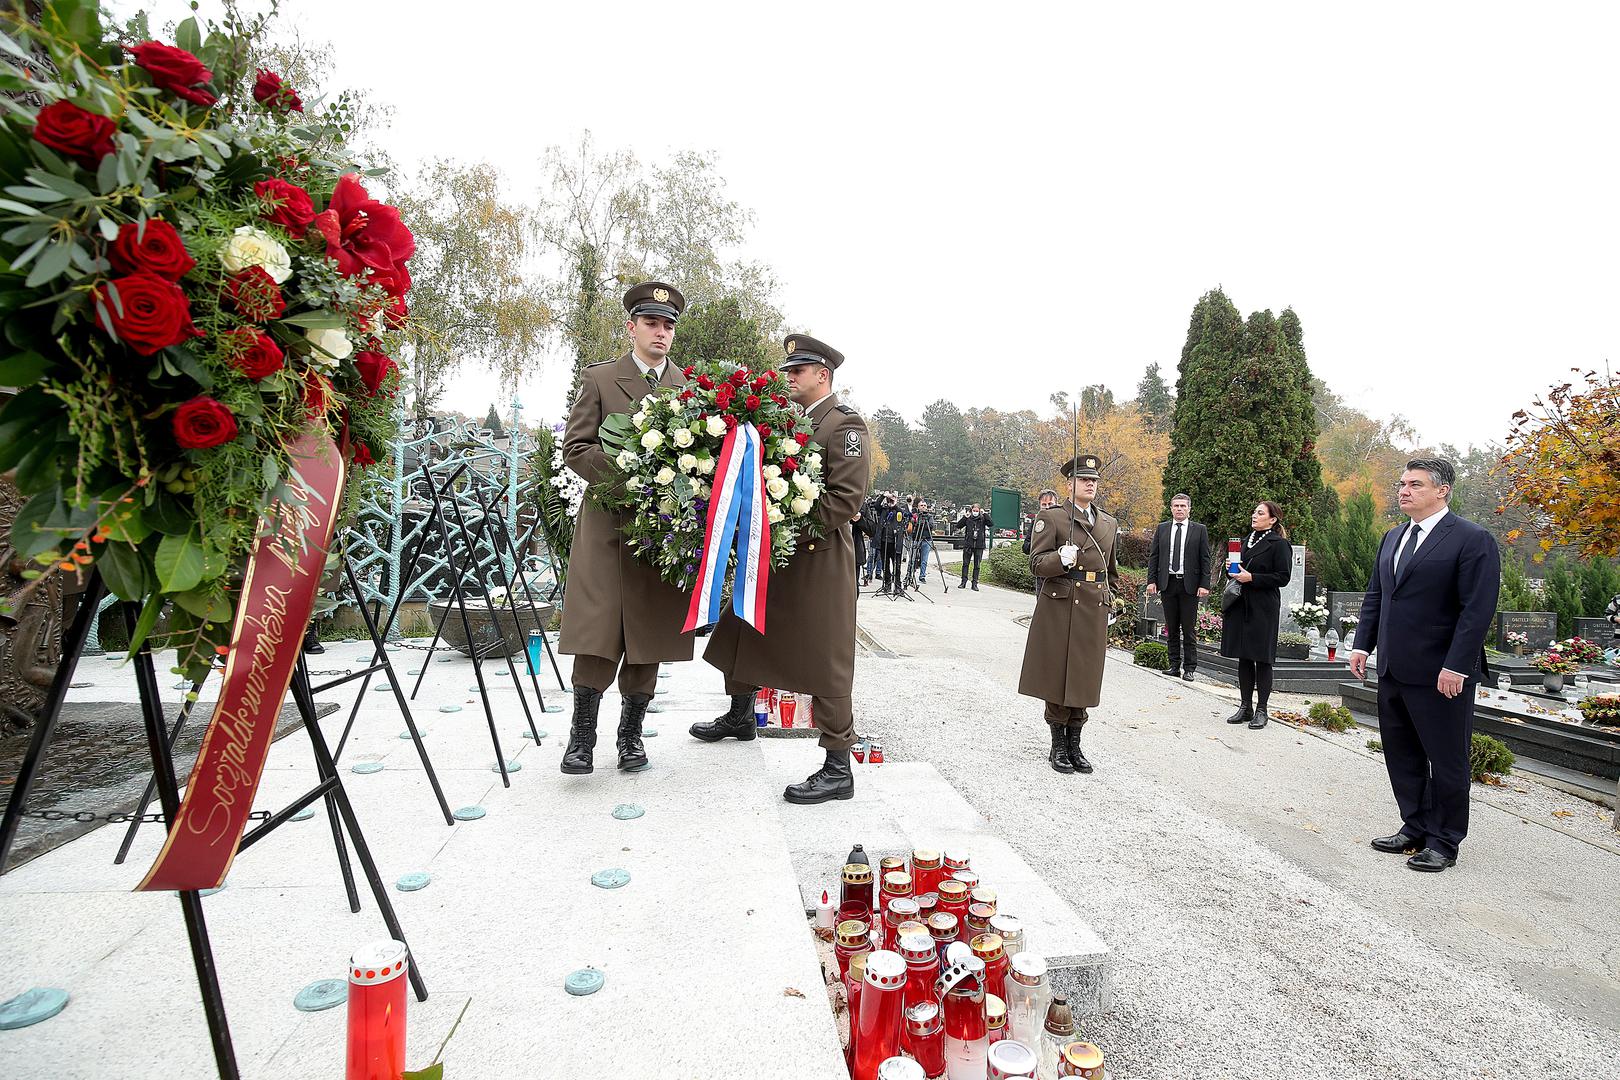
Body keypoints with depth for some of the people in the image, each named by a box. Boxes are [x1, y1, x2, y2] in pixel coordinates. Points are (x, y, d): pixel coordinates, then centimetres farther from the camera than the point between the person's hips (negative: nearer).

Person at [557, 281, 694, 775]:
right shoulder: (600, 379, 5)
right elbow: (575, 448, -1)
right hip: (608, 521, -2)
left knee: (650, 638, 6)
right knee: (596, 634, -5)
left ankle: (631, 732, 20)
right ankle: (582, 734, 8)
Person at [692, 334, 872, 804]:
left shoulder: (844, 424, -11)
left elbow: (846, 498, -19)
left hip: (818, 560, -9)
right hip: (775, 553, 9)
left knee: (825, 662, -4)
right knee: (743, 631, 22)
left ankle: (838, 769, 7)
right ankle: (739, 716, 46)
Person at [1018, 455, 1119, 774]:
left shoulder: (1110, 524, 15)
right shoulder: (1051, 518, -3)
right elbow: (1037, 564, -9)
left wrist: (1109, 601, 20)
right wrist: (1062, 559, -27)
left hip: (1094, 612, 5)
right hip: (1059, 607, -4)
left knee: (1084, 679, 9)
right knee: (1057, 678, 2)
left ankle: (1075, 745, 21)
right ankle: (1058, 746, 15)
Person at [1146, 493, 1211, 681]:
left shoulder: (1200, 530, 3)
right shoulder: (1162, 528, 9)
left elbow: (1205, 559, 0)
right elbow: (1153, 556, 8)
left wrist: (1204, 585, -8)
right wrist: (1151, 581, -1)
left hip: (1189, 584, -2)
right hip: (1167, 583, 2)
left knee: (1189, 629, 0)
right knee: (1171, 628, 8)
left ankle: (1189, 668, 6)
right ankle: (1174, 665, 16)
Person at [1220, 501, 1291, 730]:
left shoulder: (1279, 544, -7)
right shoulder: (1247, 540, 15)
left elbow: (1283, 577, -13)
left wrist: (1251, 577, -17)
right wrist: (1234, 570, 5)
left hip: (1264, 608, -7)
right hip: (1242, 606, 7)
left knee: (1262, 658, -1)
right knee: (1243, 657, 9)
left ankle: (1262, 710, 8)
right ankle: (1246, 707, 17)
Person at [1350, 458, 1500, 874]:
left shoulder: (1472, 540, -10)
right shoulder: (1392, 538, 12)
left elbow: (1478, 609, -16)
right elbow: (1374, 596, 17)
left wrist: (1456, 667, -19)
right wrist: (1363, 645, 10)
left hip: (1441, 675, -7)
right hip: (1393, 670, 7)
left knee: (1446, 761, 7)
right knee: (1402, 756, 15)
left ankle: (1444, 843, 21)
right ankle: (1415, 828, 29)